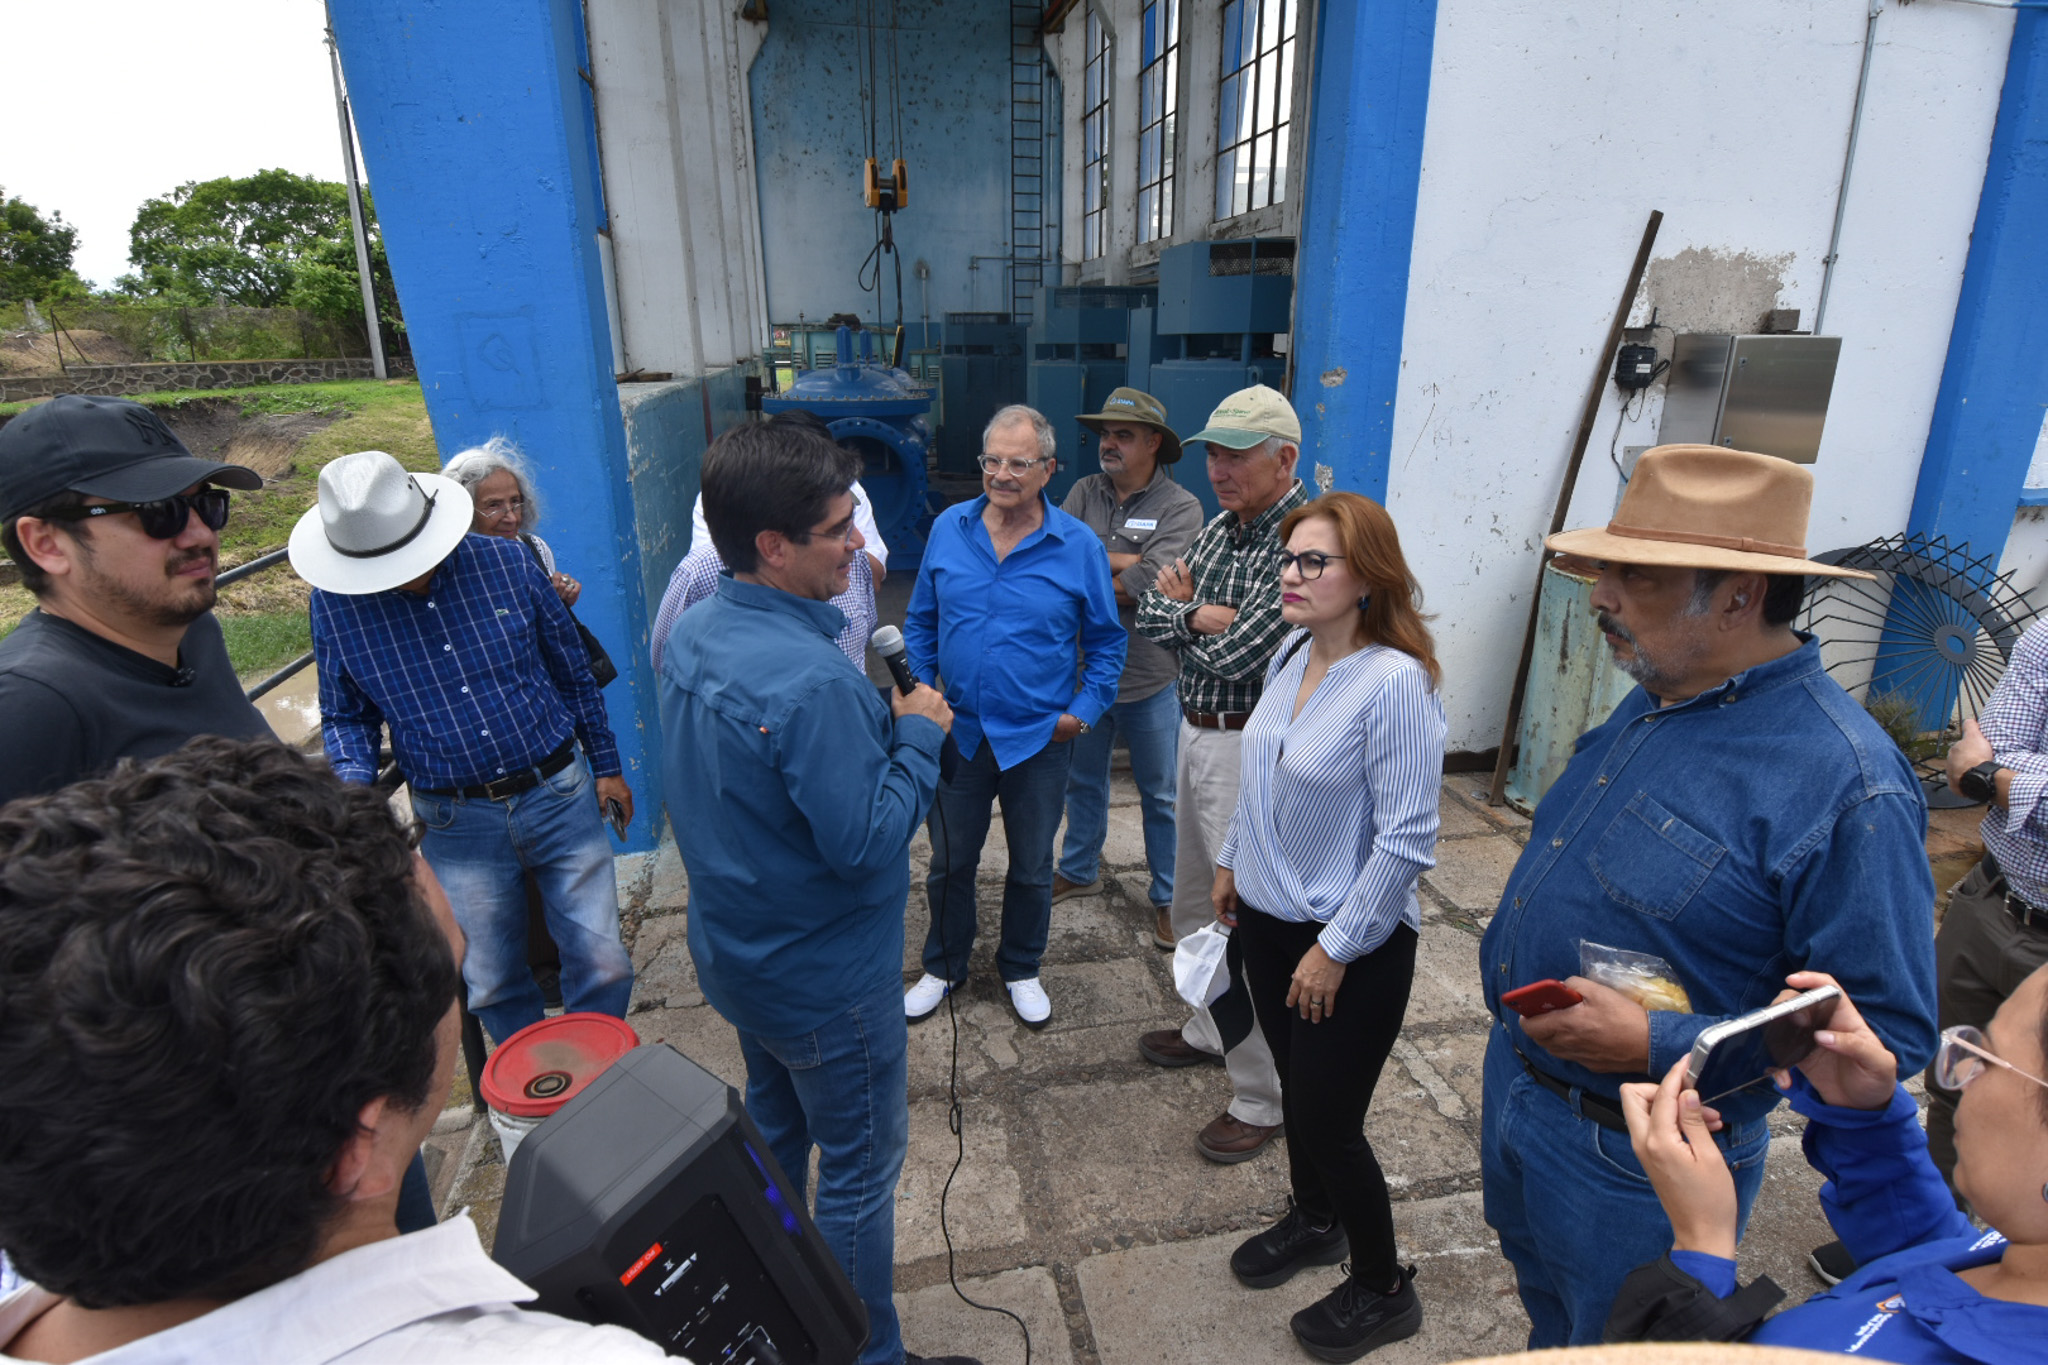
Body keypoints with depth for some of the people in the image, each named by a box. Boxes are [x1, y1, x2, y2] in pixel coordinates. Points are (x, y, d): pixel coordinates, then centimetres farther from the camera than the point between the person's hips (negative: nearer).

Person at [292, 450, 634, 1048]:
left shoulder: (506, 562, -7)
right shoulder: (335, 602, -4)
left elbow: (572, 671, 5)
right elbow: (345, 715, 8)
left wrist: (606, 764, 10)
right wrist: (353, 783, -13)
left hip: (560, 794, -1)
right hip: (458, 825, 1)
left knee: (603, 967, 3)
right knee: (494, 987, 13)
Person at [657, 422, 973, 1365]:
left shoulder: (691, 636, -4)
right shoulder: (811, 684, -33)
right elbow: (866, 844, -28)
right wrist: (918, 735, -16)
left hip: (735, 957, 9)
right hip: (825, 978, -9)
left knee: (773, 1129, 29)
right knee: (858, 1168, 13)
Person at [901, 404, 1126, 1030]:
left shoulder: (1079, 546, -10)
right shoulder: (948, 530, -3)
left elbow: (1106, 641, 0)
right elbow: (920, 622, 7)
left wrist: (1085, 709, -8)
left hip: (1038, 739, -1)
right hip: (958, 734, 2)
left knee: (1032, 868, 16)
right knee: (949, 862, 17)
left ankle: (1021, 970, 41)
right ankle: (943, 967, 40)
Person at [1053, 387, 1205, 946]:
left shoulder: (1180, 507, -12)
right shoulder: (1085, 493, 2)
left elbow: (1150, 586, -25)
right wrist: (1126, 560, -18)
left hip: (1149, 680, -4)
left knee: (1161, 795, 11)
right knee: (1083, 780, 22)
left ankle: (1168, 897, 28)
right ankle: (1079, 872, 43)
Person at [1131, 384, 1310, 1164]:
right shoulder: (1222, 527, 8)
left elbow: (1235, 655, -26)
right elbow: (1149, 617, 5)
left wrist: (1186, 608, -8)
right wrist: (1196, 614, -15)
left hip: (1250, 750, -9)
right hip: (1196, 734, 9)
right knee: (1194, 904, 22)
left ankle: (1262, 1099, 17)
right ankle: (1212, 1030, 44)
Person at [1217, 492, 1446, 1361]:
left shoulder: (1395, 684, -24)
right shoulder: (1291, 655, -2)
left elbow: (1406, 841, -22)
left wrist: (1336, 948, -17)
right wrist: (1232, 861, 17)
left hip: (1351, 942, -6)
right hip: (1268, 917, 7)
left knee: (1326, 1119, 7)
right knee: (1296, 1087, 23)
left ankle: (1383, 1292, 34)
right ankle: (1314, 1222, 50)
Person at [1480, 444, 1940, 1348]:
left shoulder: (1846, 785, -28)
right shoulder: (1652, 703, -2)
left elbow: (1888, 1035, -23)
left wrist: (1658, 1045, -29)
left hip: (1630, 1162, -7)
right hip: (1517, 1087, 7)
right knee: (1546, 1312, 32)